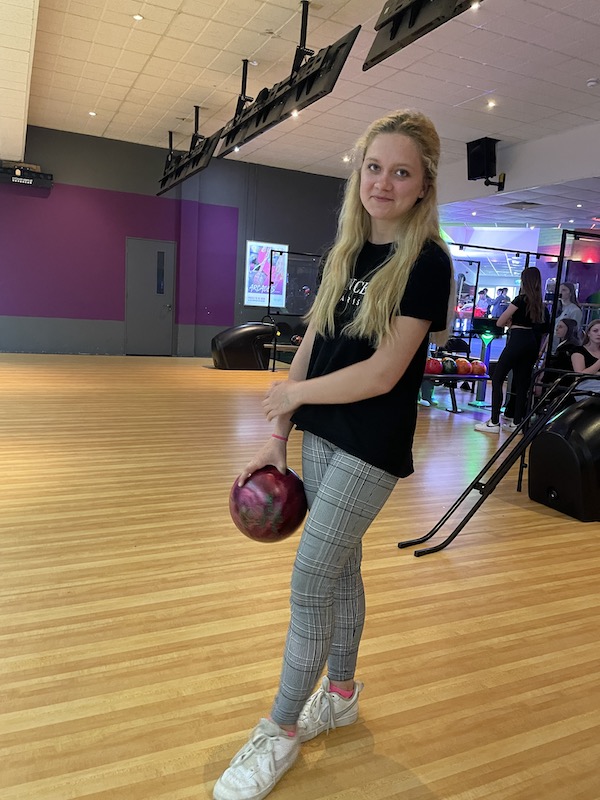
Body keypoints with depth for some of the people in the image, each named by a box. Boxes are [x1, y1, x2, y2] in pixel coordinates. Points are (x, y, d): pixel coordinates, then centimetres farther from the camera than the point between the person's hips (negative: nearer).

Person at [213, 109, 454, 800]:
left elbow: (383, 373, -19)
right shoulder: (343, 253, 8)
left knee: (311, 579, -2)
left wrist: (291, 392, -8)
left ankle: (281, 730, 18)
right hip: (321, 435, 7)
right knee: (338, 567, 18)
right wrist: (278, 436, 4)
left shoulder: (426, 262, -12)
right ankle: (341, 692, 39)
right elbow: (311, 346, 7)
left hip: (372, 447, -6)